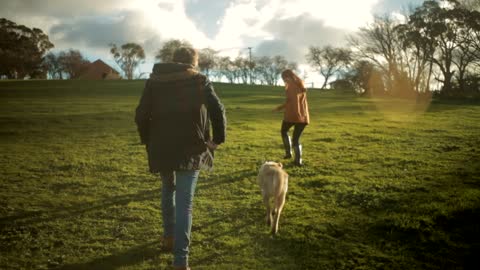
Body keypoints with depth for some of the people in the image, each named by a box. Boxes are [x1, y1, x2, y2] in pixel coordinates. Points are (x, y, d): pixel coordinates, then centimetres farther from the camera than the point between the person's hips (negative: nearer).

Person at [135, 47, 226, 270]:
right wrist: (217, 139, 5)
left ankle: (169, 237, 38)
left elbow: (141, 116, 5)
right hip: (190, 149, -3)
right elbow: (218, 112, -5)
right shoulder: (200, 81, 3)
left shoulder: (154, 80, 9)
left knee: (168, 190, 27)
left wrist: (148, 141, 15)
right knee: (185, 203, -2)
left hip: (161, 148, 3)